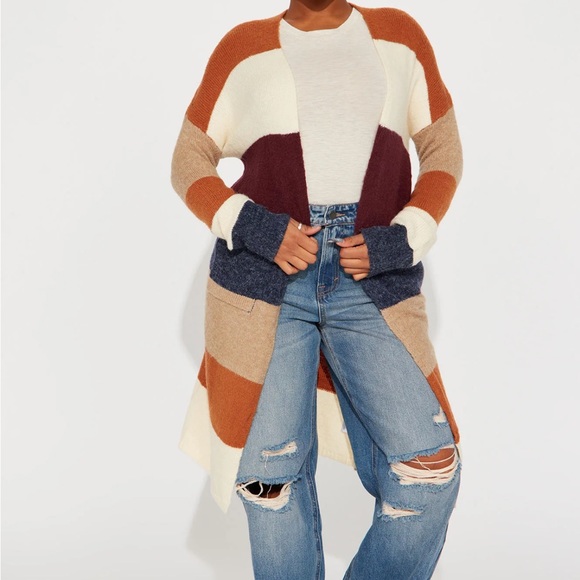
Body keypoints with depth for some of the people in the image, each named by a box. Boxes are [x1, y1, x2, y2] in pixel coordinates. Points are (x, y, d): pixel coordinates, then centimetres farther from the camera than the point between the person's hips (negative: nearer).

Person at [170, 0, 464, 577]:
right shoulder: (244, 48, 9)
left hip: (375, 282, 1)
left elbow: (443, 150, 13)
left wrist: (403, 240, -3)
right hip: (264, 278, -1)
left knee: (428, 467, -5)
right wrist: (251, 227, -9)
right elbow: (189, 162, 10)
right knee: (273, 475, 5)